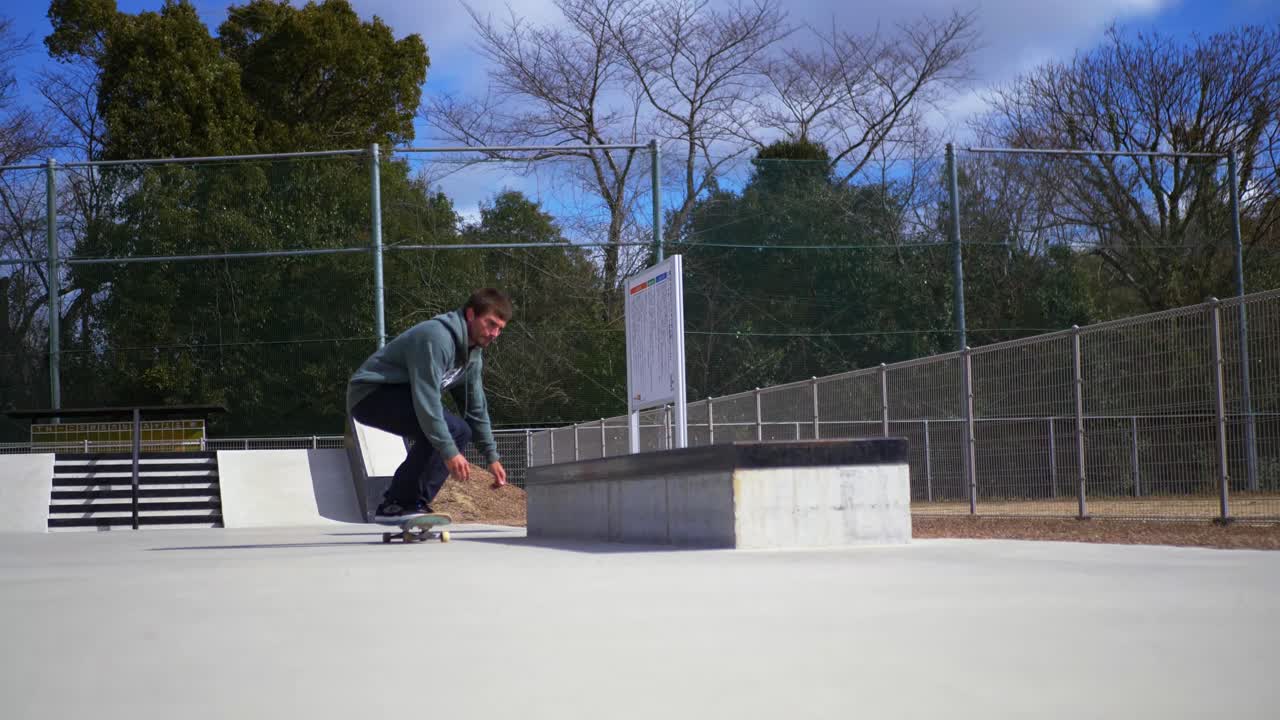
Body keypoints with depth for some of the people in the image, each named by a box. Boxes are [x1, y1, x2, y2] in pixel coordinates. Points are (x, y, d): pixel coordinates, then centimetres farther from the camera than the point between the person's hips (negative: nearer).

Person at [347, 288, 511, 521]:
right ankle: (394, 506, -21)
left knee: (461, 431, 3)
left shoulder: (472, 354, 8)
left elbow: (476, 408, 13)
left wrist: (492, 457, 8)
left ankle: (415, 503, 1)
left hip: (398, 395, 10)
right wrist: (449, 451, -32)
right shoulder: (437, 338, -24)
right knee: (448, 427, -26)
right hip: (370, 394, -10)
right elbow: (427, 399, -31)